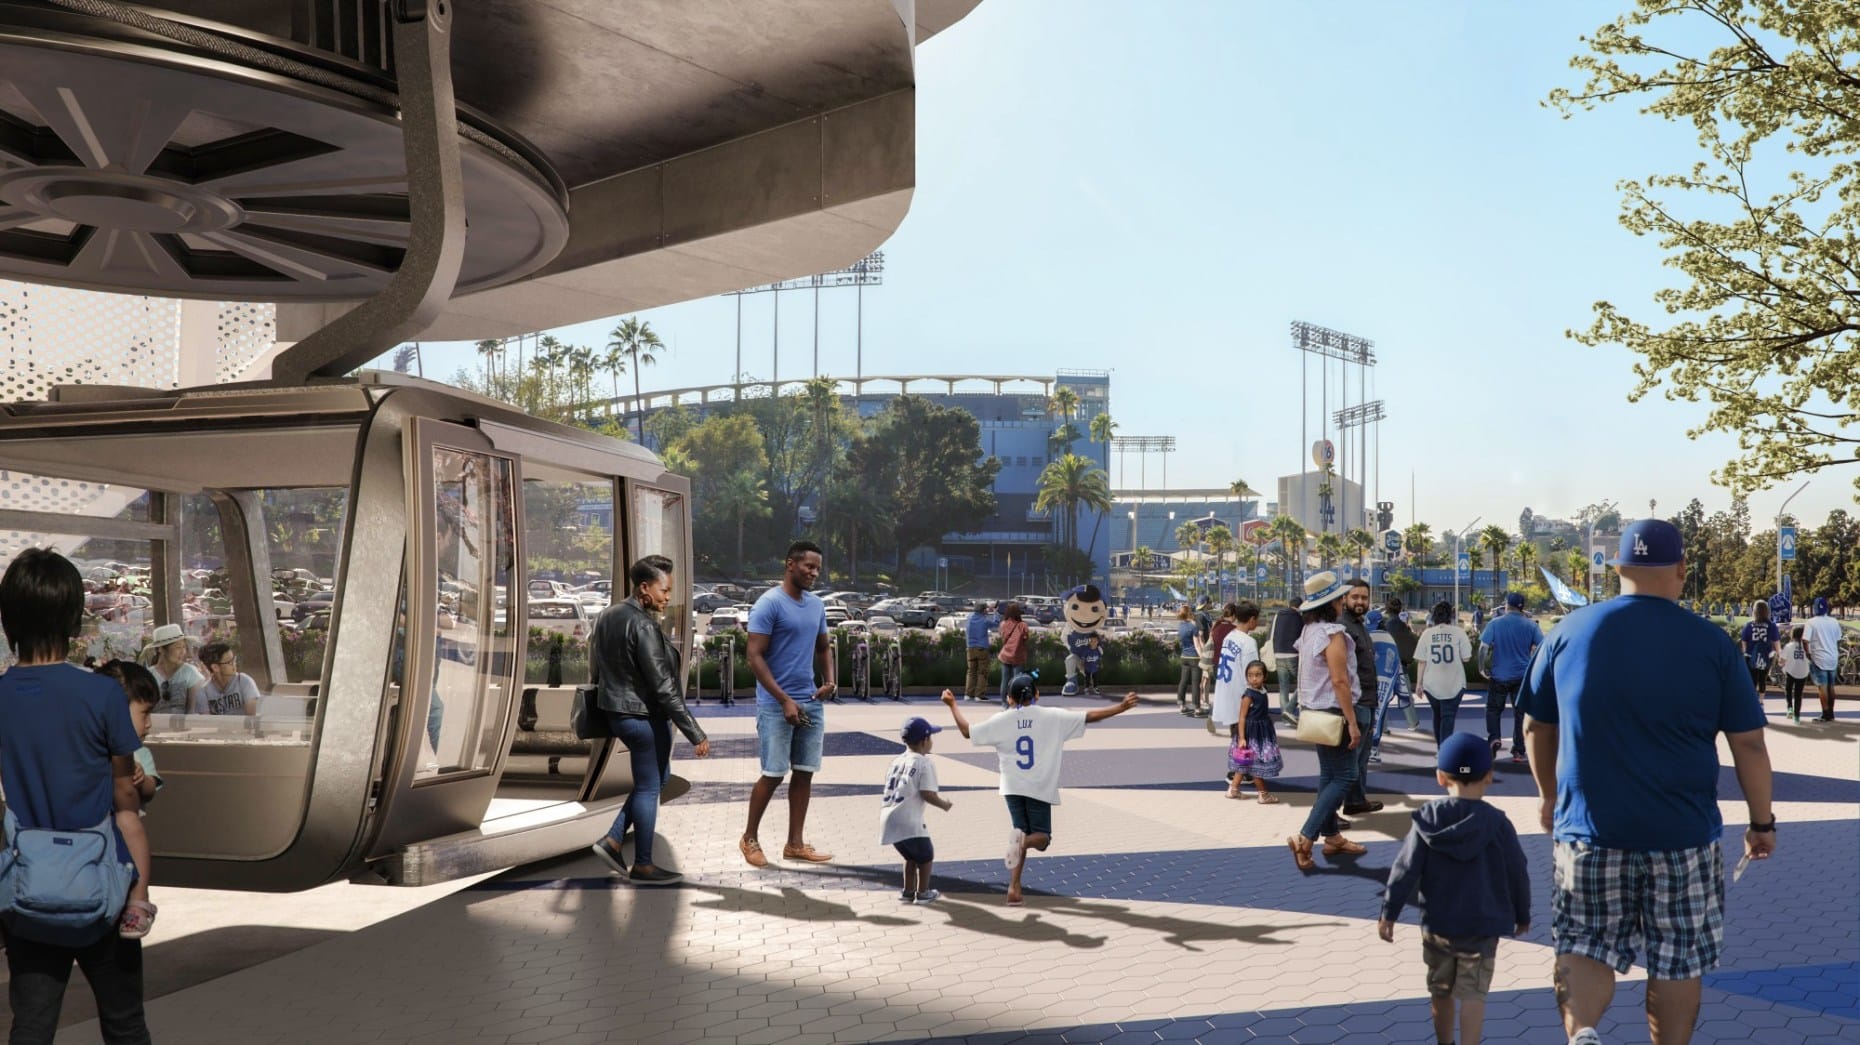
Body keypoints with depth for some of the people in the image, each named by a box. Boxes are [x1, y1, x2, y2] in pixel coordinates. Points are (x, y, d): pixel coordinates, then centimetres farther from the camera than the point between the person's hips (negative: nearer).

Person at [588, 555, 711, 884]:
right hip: (644, 716, -9)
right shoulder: (642, 625, -22)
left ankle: (612, 841, 19)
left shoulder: (607, 616, 7)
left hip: (617, 712, 9)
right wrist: (696, 734, -21)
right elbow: (664, 687, -24)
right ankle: (642, 866, 15)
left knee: (657, 778, 21)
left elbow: (595, 670, 16)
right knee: (649, 788, 4)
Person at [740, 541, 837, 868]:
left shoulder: (817, 605, 10)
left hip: (811, 703, 7)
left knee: (804, 772, 8)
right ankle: (749, 838, 16)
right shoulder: (769, 604, -12)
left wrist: (830, 680, 1)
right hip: (776, 705, -7)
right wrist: (785, 700, -20)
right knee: (774, 774, -3)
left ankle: (795, 843, 16)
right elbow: (755, 657, -15)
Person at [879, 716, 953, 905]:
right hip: (908, 822, -7)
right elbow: (928, 794, -12)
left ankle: (908, 891, 32)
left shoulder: (896, 760, 17)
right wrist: (944, 804, 4)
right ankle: (923, 893, 19)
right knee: (926, 854, 14)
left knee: (911, 855, 26)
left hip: (887, 819, 7)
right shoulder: (924, 763, -5)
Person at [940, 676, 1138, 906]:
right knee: (1041, 837, 10)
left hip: (1012, 787, 2)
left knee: (1021, 831, 15)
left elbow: (967, 731, 6)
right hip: (1040, 788, -2)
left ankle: (1014, 886, -2)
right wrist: (1121, 707, 3)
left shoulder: (1000, 720, 0)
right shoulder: (1053, 717, -3)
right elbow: (1089, 717, -3)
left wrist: (952, 705, 19)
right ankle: (1023, 841, -28)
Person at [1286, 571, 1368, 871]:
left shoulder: (1309, 631, 7)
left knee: (1329, 775, 15)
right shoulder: (1333, 633, -19)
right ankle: (1305, 838, -11)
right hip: (1332, 714, -9)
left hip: (1314, 711, 9)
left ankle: (1332, 837, 22)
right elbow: (1340, 681, -22)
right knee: (1343, 777, -4)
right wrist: (1352, 722, -19)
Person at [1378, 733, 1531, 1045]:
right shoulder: (1497, 823, -9)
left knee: (1440, 991, 17)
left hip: (1436, 923, 2)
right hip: (1482, 924, -2)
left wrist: (1389, 912, 0)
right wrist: (1522, 915, 16)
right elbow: (1517, 873, 0)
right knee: (1472, 994, 1)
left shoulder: (1428, 819, -7)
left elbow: (1405, 870, -8)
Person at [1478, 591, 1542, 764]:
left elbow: (1484, 646, -12)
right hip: (1523, 675, 1)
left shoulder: (1495, 623, -7)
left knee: (1493, 709, 14)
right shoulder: (1531, 625, -3)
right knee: (1520, 712, 9)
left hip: (1499, 675, -1)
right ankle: (1518, 751, 11)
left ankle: (1494, 738, -8)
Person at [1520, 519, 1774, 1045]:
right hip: (1684, 835, 0)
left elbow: (1537, 727, 8)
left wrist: (1549, 795, 23)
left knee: (1586, 947, 10)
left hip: (1587, 829, 1)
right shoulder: (1712, 643, -4)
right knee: (1677, 963, 14)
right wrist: (1762, 822, 11)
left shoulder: (1570, 632, 0)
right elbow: (1749, 745, -2)